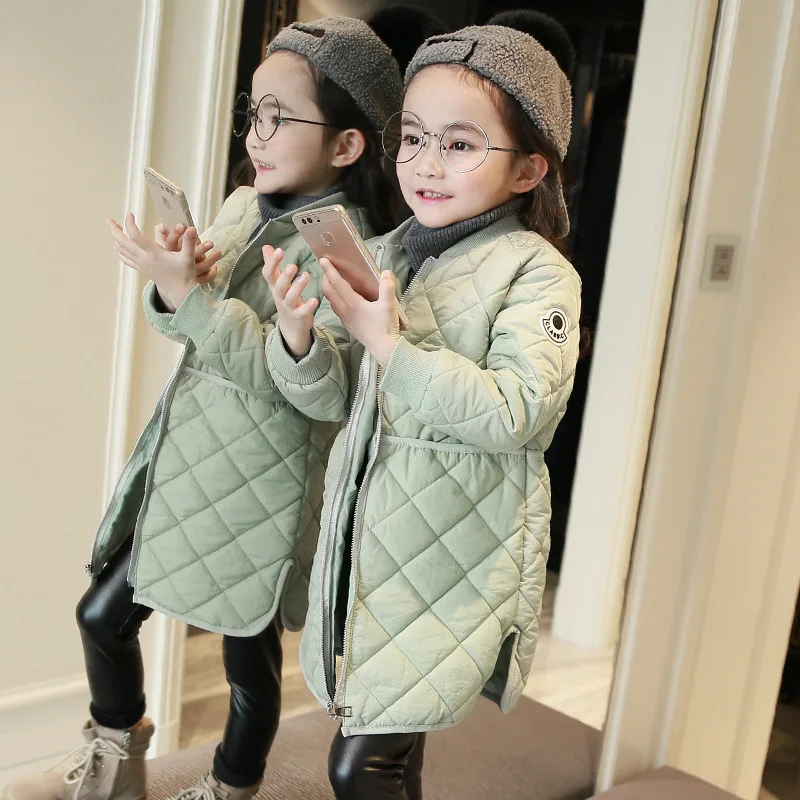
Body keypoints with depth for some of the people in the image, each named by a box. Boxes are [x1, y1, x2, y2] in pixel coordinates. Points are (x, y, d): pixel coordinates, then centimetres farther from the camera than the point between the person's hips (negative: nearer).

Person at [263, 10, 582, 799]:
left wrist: (388, 344, -25)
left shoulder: (534, 272, -10)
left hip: (456, 554, -6)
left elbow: (516, 412, -23)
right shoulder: (381, 255, 7)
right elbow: (332, 399, 8)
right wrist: (300, 336, -13)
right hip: (367, 533, 6)